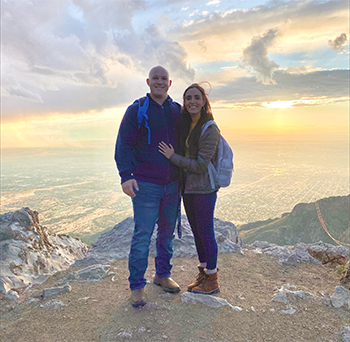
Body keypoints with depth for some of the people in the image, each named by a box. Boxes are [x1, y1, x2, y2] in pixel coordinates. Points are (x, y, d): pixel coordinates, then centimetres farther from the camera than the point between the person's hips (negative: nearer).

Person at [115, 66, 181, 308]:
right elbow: (124, 144, -7)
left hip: (173, 184, 5)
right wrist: (125, 175, -17)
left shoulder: (178, 111, 9)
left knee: (168, 233, 14)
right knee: (142, 236, -1)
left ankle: (163, 275, 32)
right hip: (146, 185, -4)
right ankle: (137, 285, 15)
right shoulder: (136, 110, -2)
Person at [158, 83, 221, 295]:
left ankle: (212, 281, 21)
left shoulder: (210, 130, -15)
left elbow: (201, 165, -18)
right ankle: (203, 273, 34)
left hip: (204, 188, -8)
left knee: (206, 233, 3)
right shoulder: (185, 125, 9)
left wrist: (172, 156, -15)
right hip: (187, 187, 8)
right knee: (197, 232, 17)